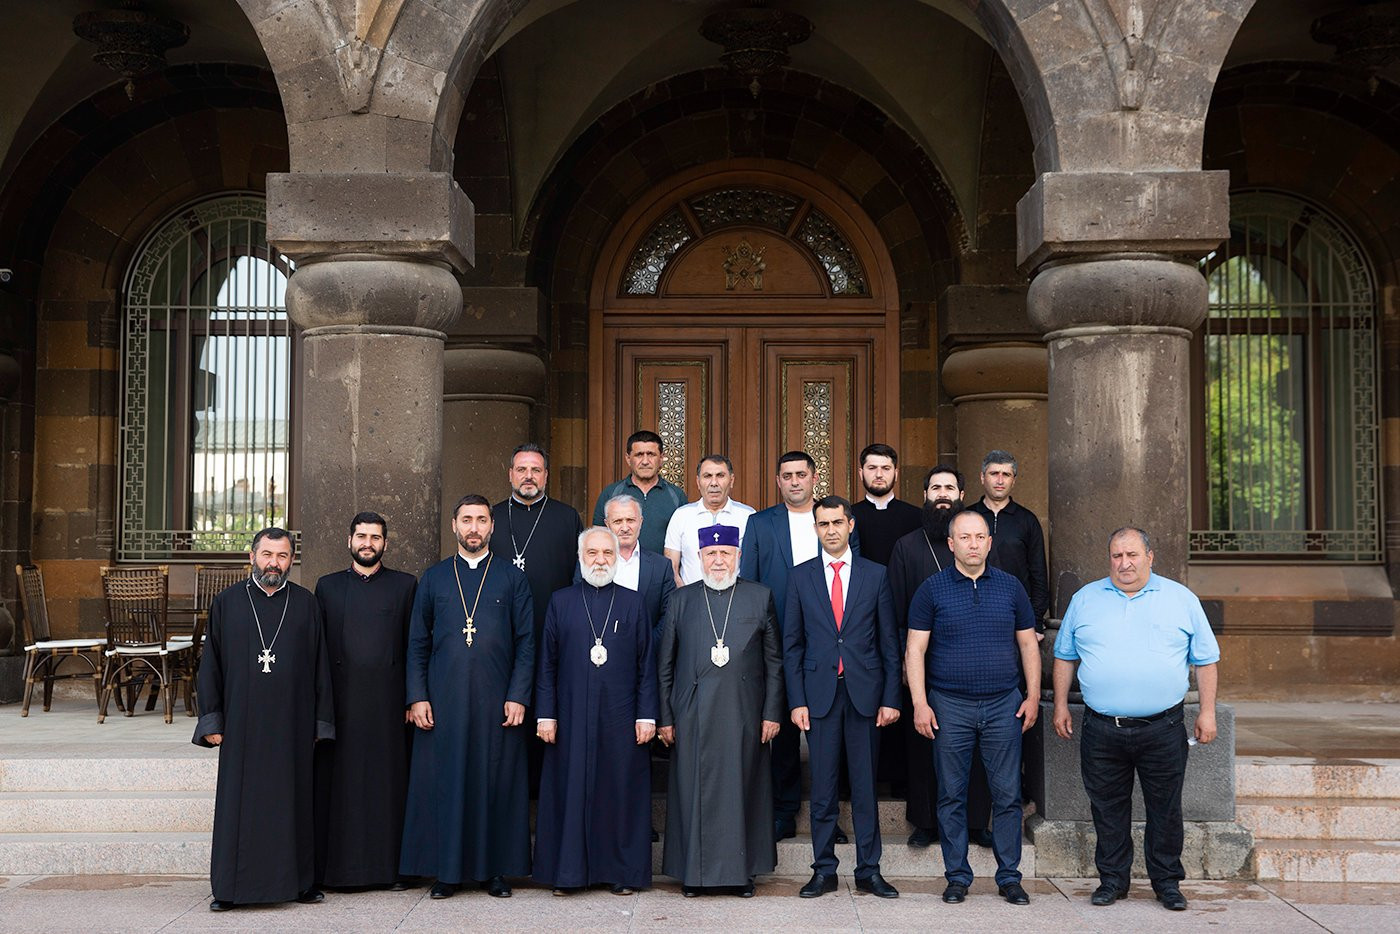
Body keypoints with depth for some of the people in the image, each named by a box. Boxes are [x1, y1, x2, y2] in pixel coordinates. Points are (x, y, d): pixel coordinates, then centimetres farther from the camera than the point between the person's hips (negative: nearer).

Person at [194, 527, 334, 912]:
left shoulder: (306, 604, 5)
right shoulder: (226, 603, 5)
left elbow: (320, 665, 6)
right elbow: (210, 665, 5)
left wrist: (321, 722, 2)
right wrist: (211, 721, -1)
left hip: (292, 724, 0)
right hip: (242, 724, 0)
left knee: (293, 800, 5)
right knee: (238, 803, 2)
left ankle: (299, 881, 15)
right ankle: (230, 887, 11)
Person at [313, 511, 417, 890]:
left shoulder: (405, 585, 8)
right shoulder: (328, 586, 11)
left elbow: (414, 646, 6)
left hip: (388, 701, -1)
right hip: (341, 701, 1)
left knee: (388, 780, 1)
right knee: (339, 782, 1)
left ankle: (390, 867, 8)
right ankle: (338, 865, 9)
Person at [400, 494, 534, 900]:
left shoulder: (512, 578, 7)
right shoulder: (434, 578, 10)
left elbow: (526, 642, 4)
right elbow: (417, 643, 9)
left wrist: (518, 696, -5)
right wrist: (417, 696, -1)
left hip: (497, 701, -1)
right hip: (443, 701, 1)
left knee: (497, 780, 2)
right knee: (443, 780, 3)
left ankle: (495, 868, 13)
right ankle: (447, 869, 13)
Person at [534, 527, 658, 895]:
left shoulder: (633, 603, 7)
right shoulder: (561, 602, 7)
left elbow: (646, 665, 5)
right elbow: (547, 664, 6)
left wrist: (646, 715, -1)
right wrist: (546, 715, 0)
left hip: (620, 719, 0)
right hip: (571, 717, 0)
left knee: (621, 791, 4)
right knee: (570, 791, 3)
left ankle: (622, 872, 14)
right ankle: (567, 871, 15)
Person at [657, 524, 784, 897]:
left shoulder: (760, 597, 6)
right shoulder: (681, 600, 7)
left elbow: (774, 661, 6)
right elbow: (664, 665, 7)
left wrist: (772, 712, 0)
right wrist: (665, 717, 2)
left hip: (744, 713, 0)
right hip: (693, 715, 0)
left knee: (743, 790, 4)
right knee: (694, 792, 3)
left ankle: (743, 870, 16)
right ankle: (693, 870, 15)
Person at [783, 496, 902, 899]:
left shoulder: (875, 575, 6)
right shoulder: (800, 576, 6)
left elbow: (889, 642, 5)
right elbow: (792, 644, 5)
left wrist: (891, 698, -1)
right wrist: (797, 700, -2)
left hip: (864, 693, 0)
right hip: (820, 693, 0)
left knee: (865, 785, 6)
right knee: (822, 787, 5)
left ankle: (869, 870, 16)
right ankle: (824, 870, 15)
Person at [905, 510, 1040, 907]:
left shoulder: (1010, 587, 7)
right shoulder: (932, 590, 0)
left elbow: (1028, 645, 11)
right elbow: (914, 650, -1)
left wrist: (1033, 696, 4)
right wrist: (920, 704, -8)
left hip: (1003, 705, 2)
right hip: (950, 706, -1)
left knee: (1007, 794, 3)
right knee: (952, 796, 5)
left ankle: (1009, 877, 14)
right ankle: (957, 876, 16)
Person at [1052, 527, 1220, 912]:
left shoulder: (1181, 599, 6)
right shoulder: (1085, 599, 9)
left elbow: (1206, 660, 8)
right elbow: (1065, 656, 14)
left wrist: (1207, 711, 3)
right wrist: (1060, 705, 8)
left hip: (1163, 729, -1)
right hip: (1101, 731, 1)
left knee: (1165, 810, 7)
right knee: (1108, 809, 8)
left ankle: (1167, 881, 21)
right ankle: (1112, 879, 21)